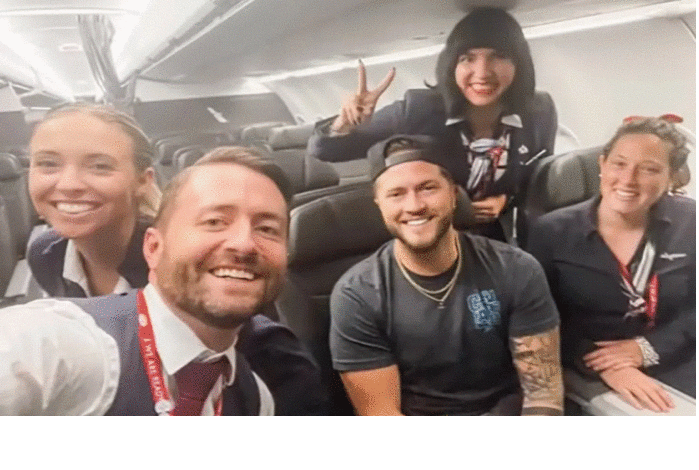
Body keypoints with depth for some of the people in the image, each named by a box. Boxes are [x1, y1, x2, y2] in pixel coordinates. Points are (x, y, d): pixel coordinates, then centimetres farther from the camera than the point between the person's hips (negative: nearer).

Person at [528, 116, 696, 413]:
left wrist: (647, 348, -12)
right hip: (586, 377, -2)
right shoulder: (553, 231, -5)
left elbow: (692, 310, 3)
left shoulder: (689, 224, 2)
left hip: (677, 372, 2)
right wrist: (602, 365, -20)